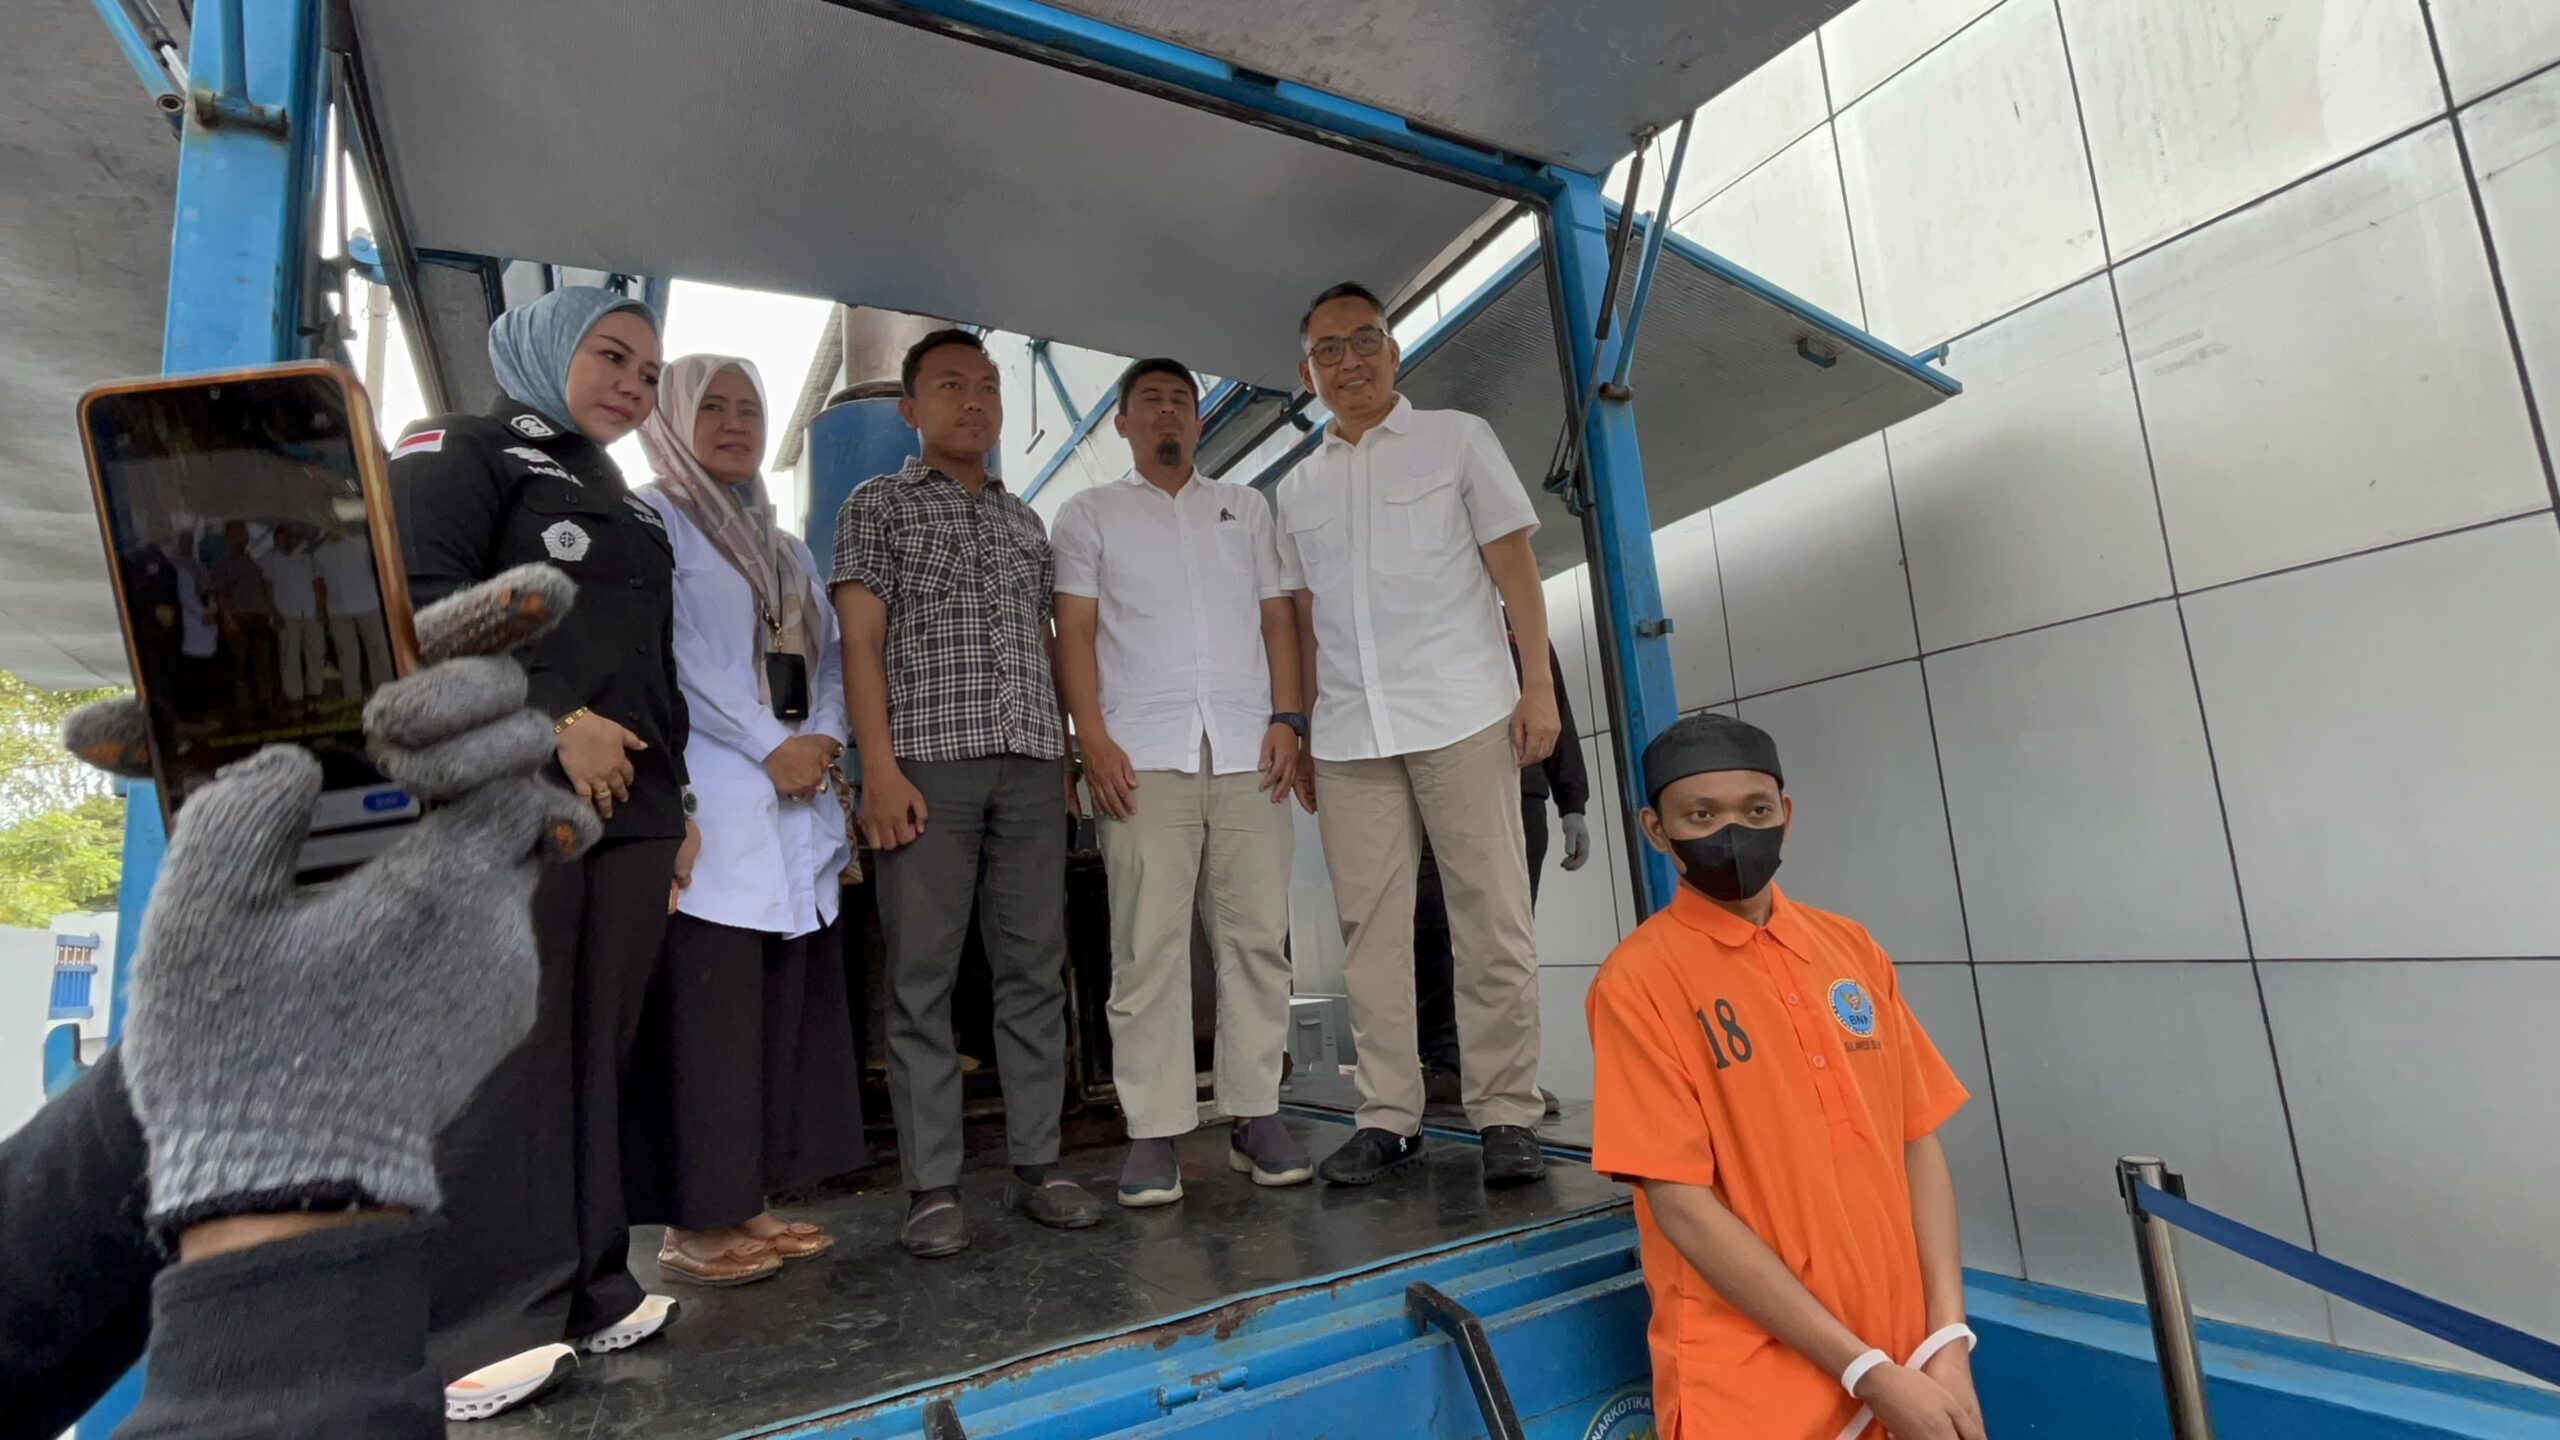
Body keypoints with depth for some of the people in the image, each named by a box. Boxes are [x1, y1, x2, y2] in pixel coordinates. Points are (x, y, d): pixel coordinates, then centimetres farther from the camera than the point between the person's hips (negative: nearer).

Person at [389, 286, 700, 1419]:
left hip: (629, 810, 7)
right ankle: (473, 1328, 5)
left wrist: (675, 802, 18)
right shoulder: (459, 449, 6)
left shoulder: (630, 507, 26)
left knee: (595, 1057, 6)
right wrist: (554, 722, -16)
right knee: (502, 1059, -6)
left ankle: (582, 1291, 15)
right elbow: (420, 597, -10)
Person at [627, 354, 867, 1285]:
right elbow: (677, 656, -10)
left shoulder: (784, 547, 23)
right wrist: (772, 748, -13)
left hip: (798, 806, 7)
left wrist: (824, 738, -3)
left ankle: (749, 1202, 18)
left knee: (788, 1008, 7)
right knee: (708, 1012, -4)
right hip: (710, 804, -7)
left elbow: (826, 655, 16)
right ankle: (692, 1226, 7)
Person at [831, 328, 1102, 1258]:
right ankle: (933, 1188, 6)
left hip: (1031, 765, 4)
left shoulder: (1025, 521, 23)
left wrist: (1065, 760, 11)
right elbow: (861, 641, 0)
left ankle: (1037, 1166, 13)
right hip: (928, 761, -4)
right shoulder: (880, 505, 10)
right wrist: (879, 768, -12)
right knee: (923, 976, -2)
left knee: (1035, 970, 4)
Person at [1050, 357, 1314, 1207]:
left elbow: (1277, 619, 15)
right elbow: (1075, 632, 5)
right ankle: (1154, 1133, 2)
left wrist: (1286, 717, 1)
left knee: (1258, 938, 0)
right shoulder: (1089, 514, 15)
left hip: (1248, 753, 2)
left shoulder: (1245, 508, 22)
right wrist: (1093, 737, -8)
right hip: (1144, 756, -2)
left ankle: (1257, 1115, 9)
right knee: (1148, 947, -5)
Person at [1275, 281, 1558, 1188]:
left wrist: (1538, 682, -7)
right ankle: (1388, 1117, 13)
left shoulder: (1456, 439, 10)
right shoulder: (1297, 489, 19)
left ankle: (1505, 1117, 7)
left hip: (1462, 714, -3)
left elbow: (1514, 564, 3)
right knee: (1369, 928, 4)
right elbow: (1303, 621, 17)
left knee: (1492, 921, -3)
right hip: (1347, 735, 4)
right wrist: (1296, 729, 10)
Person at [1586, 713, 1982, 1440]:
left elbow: (1919, 1144, 5)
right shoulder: (1637, 978, -14)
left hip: (1907, 1368, 5)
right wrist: (1867, 1372, -14)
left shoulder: (1850, 947, 3)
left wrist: (1948, 1340, -5)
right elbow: (1682, 1206, -16)